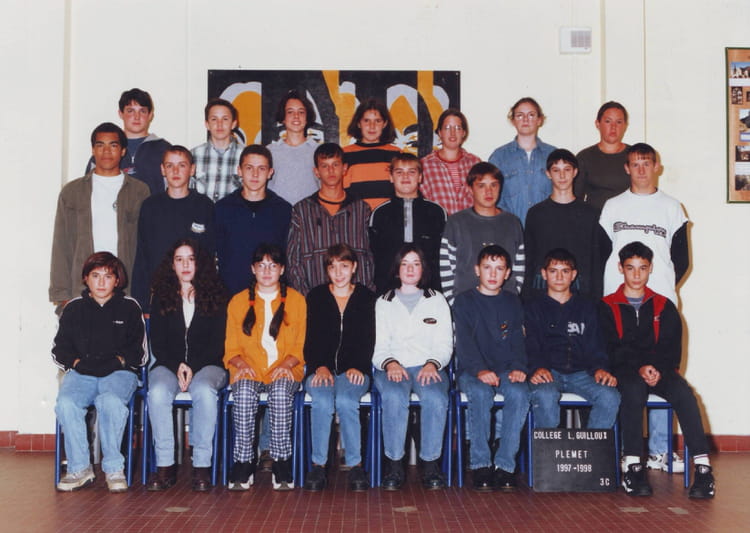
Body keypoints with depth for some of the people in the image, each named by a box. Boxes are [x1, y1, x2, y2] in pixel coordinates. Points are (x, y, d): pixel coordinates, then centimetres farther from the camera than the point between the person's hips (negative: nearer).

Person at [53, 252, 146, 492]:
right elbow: (59, 349, 16)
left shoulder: (129, 307, 13)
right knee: (65, 404, -30)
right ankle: (79, 468, -17)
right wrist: (77, 362, -2)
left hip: (119, 373, -2)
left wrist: (117, 362, -6)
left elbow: (139, 354, 11)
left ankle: (114, 468, -22)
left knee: (111, 401, -35)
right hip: (81, 373, 2)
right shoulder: (74, 308, 18)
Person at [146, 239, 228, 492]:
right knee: (158, 392, -33)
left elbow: (217, 344, 3)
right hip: (168, 365, 1)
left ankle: (202, 466, -30)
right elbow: (157, 344, 7)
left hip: (207, 365, -1)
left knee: (205, 391, -35)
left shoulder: (215, 297, 9)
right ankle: (165, 466, -27)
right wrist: (177, 367, -10)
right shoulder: (161, 298, 13)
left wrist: (193, 367, -12)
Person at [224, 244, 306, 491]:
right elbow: (231, 348, 12)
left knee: (281, 391, -35)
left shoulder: (296, 300, 13)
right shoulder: (238, 301, 15)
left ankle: (282, 465, -29)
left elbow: (301, 346, 9)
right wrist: (240, 363, -9)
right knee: (244, 392, -34)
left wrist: (286, 364, -10)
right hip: (249, 370, 1)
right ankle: (243, 464, -29)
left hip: (285, 370, -1)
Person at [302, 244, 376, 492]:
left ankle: (355, 464, -24)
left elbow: (368, 340, 5)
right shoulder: (316, 297, 13)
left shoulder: (366, 298, 11)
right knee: (322, 401, -32)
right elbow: (311, 339, 6)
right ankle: (318, 464, -24)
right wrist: (320, 367, -11)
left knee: (345, 400, -33)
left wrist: (357, 367, -12)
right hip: (321, 368, 1)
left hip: (354, 370, -1)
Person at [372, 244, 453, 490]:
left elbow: (445, 345, 10)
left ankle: (430, 463, -23)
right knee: (394, 397, -35)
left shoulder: (437, 300, 19)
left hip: (428, 366, 0)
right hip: (392, 366, 0)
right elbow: (379, 345, 9)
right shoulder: (383, 302, 19)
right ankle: (394, 464, -26)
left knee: (436, 398, -34)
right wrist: (390, 363, -12)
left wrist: (432, 364, -11)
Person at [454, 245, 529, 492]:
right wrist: (480, 370, -23)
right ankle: (480, 465, -26)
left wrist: (518, 367, -11)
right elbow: (464, 342, -6)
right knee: (481, 393, -35)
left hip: (505, 369, 2)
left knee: (519, 393, -30)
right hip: (471, 370, -2)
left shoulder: (512, 302, 17)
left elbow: (517, 339, 9)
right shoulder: (465, 301, 6)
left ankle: (505, 465, -25)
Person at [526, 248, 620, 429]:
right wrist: (537, 368, -19)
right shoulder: (533, 309, 15)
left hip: (580, 372, 2)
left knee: (610, 397, -27)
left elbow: (595, 346, 13)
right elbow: (530, 347, 3)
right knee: (545, 396, -36)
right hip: (547, 373, -2)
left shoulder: (587, 307, 22)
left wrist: (600, 368, -9)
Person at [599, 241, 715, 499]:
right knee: (634, 390, -36)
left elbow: (672, 347, 8)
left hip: (660, 371, 2)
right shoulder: (607, 307, 10)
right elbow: (611, 349, 0)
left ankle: (703, 468, -34)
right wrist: (639, 368, -15)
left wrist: (658, 369, -12)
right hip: (624, 371, -2)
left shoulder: (664, 306, 17)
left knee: (684, 393, -29)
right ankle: (633, 466, -37)